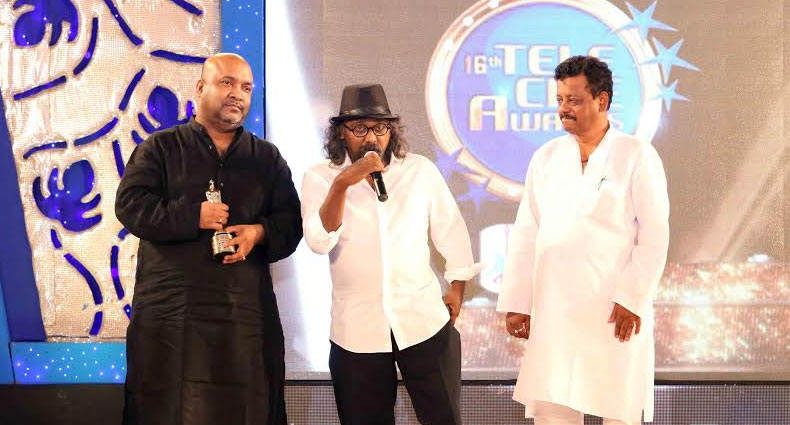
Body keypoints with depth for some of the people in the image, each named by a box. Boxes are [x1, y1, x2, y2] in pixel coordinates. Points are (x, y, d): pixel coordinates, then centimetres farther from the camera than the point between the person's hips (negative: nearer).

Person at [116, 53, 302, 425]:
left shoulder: (267, 158, 16)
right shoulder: (160, 149, 8)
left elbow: (291, 221, 10)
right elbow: (130, 205, -4)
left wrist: (259, 233, -11)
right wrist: (193, 216, -15)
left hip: (246, 311, 2)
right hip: (170, 312, -2)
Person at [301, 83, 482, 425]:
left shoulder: (421, 170, 3)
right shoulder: (320, 178, -2)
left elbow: (450, 229, 13)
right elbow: (320, 241, -16)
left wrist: (457, 287, 14)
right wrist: (343, 182, -25)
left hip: (424, 322, 1)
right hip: (357, 332, -1)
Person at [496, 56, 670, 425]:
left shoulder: (637, 156, -1)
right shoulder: (546, 158, 10)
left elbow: (655, 234, -5)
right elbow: (526, 234, 10)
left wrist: (633, 299, -12)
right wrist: (516, 303, 5)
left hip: (616, 310, -3)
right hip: (553, 308, 3)